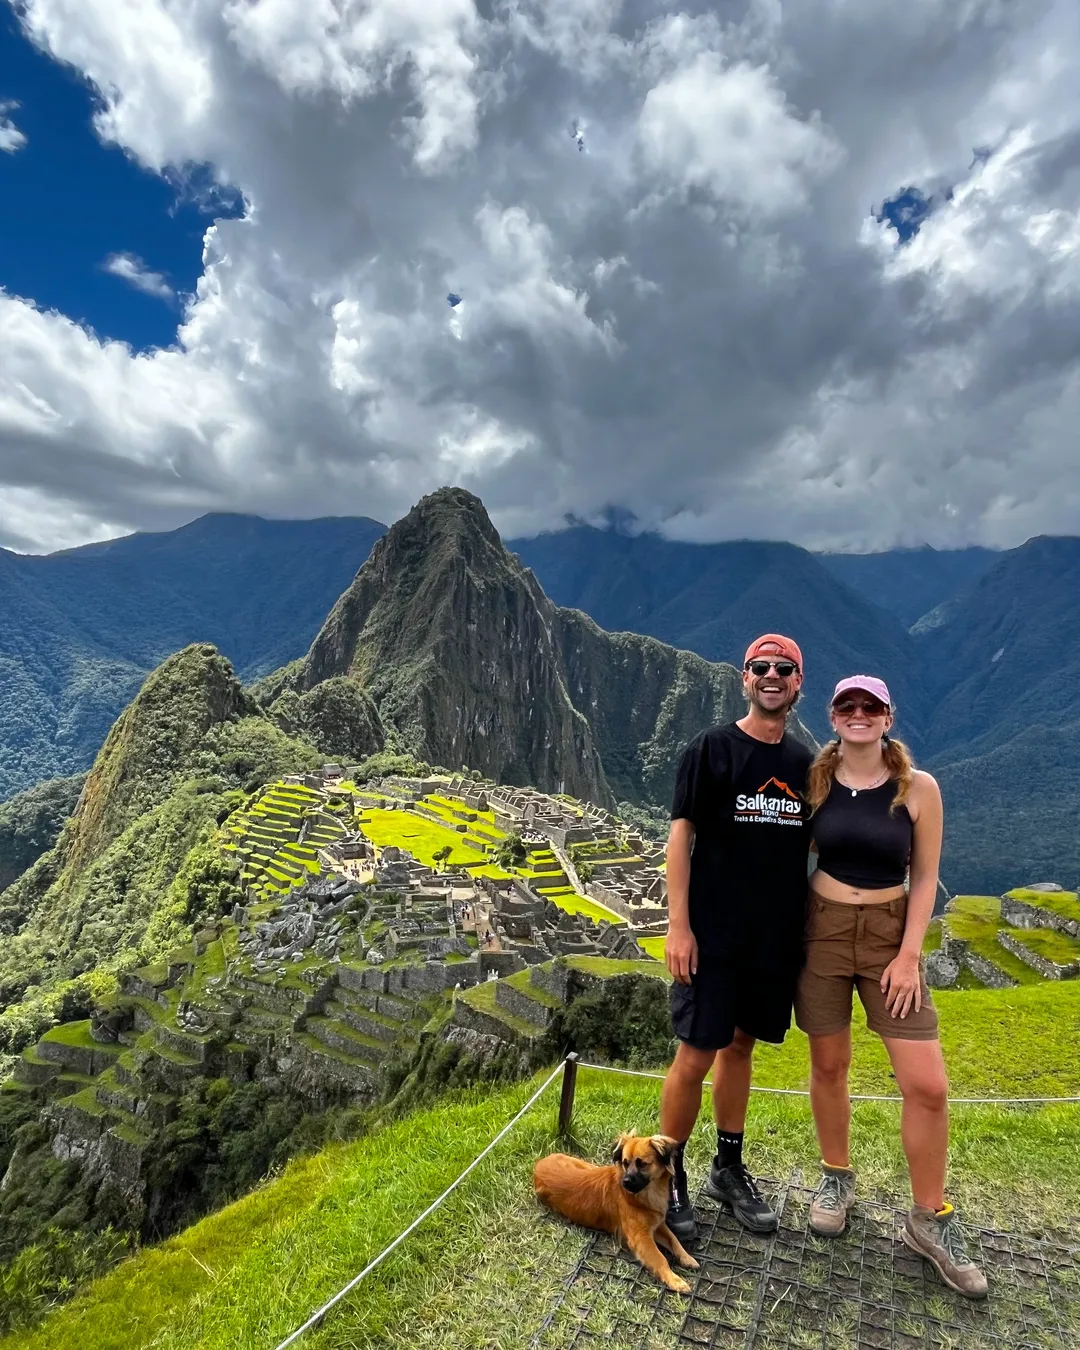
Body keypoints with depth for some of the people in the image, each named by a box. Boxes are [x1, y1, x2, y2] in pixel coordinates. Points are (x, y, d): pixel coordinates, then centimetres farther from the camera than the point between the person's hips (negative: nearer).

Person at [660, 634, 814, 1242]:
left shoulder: (805, 762, 6)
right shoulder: (712, 749, -8)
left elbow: (816, 841, 16)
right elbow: (681, 835, -11)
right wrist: (678, 926, -15)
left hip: (779, 934, 5)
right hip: (714, 934, -4)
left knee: (741, 1045, 18)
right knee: (696, 1055, 1)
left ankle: (729, 1168, 35)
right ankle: (670, 1176, 22)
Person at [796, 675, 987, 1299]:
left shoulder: (918, 787, -6)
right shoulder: (814, 781, -4)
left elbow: (925, 877, -1)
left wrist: (909, 954, -6)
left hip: (890, 935, 0)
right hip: (821, 931, 1)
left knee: (928, 1084, 0)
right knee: (829, 1065, 12)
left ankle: (930, 1218, 22)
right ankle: (838, 1178, 36)